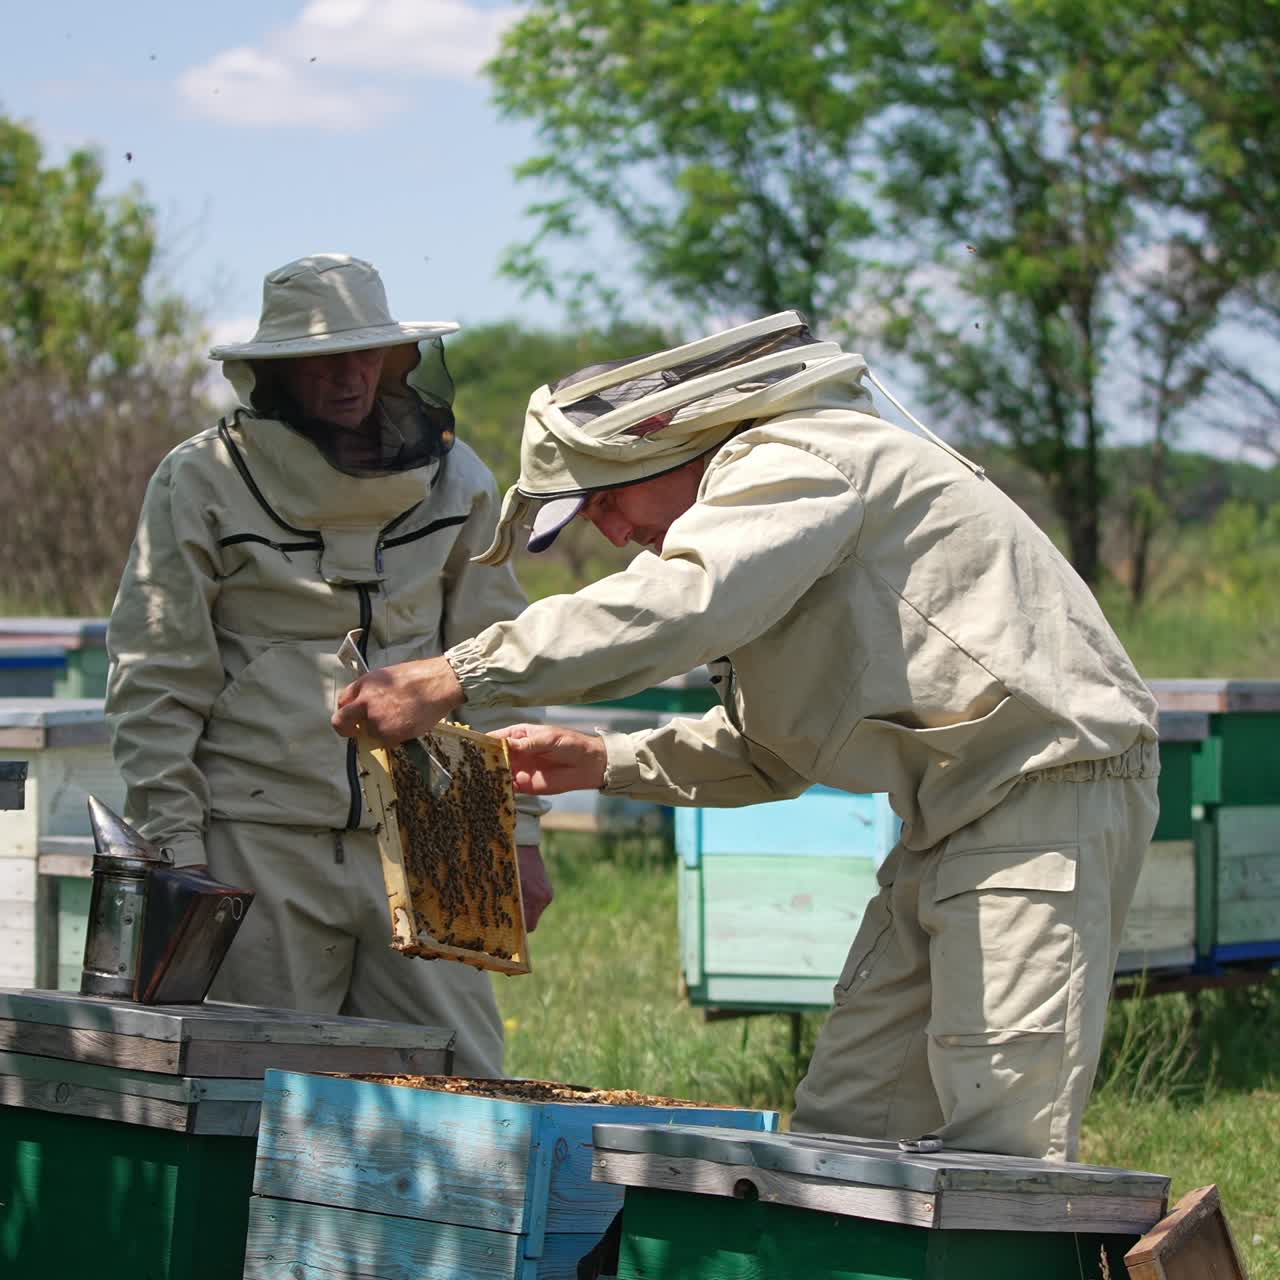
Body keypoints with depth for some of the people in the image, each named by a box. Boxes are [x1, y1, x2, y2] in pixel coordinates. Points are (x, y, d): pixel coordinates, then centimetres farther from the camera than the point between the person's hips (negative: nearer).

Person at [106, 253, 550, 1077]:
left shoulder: (453, 479, 10)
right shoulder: (202, 482, 1)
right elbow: (156, 683, 1)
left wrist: (517, 830, 10)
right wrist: (175, 851, -5)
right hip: (258, 841, -2)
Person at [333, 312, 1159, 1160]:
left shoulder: (798, 461, -11)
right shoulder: (760, 494, 21)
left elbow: (680, 604, -30)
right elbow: (771, 756, 26)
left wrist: (456, 678, -31)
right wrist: (603, 761, 12)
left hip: (1049, 795, -11)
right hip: (959, 821, 11)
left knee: (1001, 1149, -15)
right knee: (840, 1128, 7)